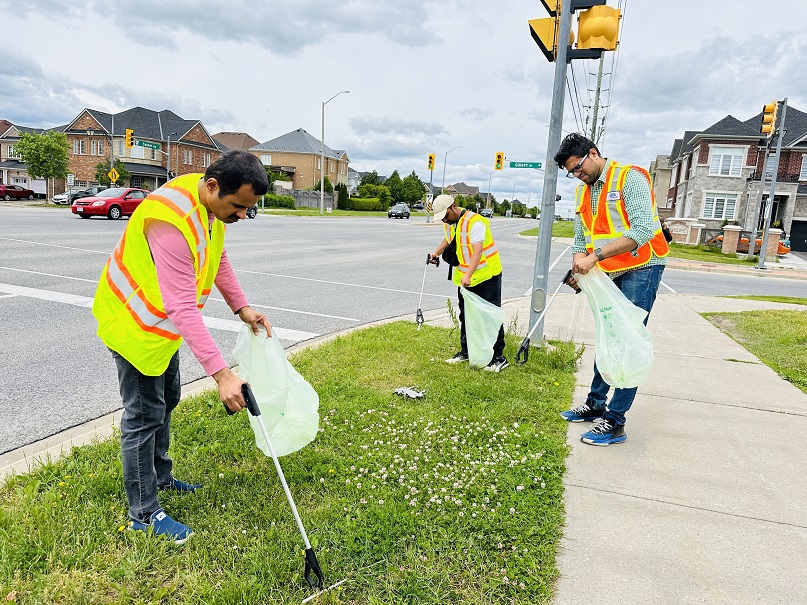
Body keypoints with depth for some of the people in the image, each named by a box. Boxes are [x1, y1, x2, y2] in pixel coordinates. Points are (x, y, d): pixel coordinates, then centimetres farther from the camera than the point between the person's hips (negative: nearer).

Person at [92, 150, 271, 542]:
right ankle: (143, 514, 15)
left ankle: (159, 476, 42)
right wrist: (221, 373, -44)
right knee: (144, 416, -1)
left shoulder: (213, 204, -6)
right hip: (135, 322, -9)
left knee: (166, 400, 21)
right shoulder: (172, 219, -36)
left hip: (164, 319, 9)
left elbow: (217, 258, 10)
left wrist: (242, 308, 0)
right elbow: (182, 307, -40)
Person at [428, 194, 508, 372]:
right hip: (464, 277, 8)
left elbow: (477, 251, -32)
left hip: (487, 274, -8)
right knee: (465, 316, 14)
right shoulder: (449, 224, 5)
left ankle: (498, 358, 2)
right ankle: (466, 352, 27)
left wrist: (468, 275, -43)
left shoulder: (475, 222, -22)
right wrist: (437, 252, 13)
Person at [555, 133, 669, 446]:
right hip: (610, 274, 8)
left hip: (640, 270, -8)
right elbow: (581, 238, 13)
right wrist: (578, 267, -7)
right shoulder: (584, 191, 11)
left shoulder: (630, 178, -13)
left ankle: (615, 422, -3)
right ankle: (595, 404, 26)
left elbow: (642, 230, -24)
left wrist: (595, 256, -27)